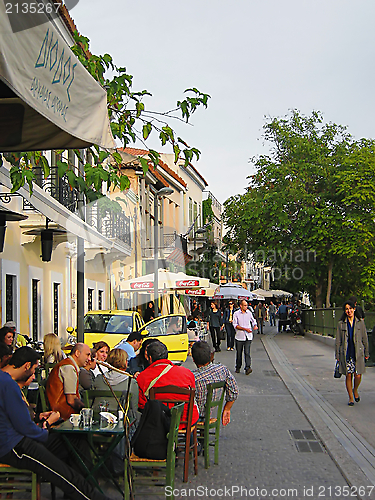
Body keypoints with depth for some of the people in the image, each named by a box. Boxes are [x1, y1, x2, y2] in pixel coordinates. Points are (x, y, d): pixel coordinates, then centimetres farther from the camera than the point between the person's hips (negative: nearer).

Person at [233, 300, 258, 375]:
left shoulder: (249, 313, 7)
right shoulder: (236, 314, -3)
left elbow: (253, 320, 23)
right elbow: (235, 325, -9)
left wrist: (255, 326, 0)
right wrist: (245, 329, -17)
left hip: (248, 336, 1)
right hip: (239, 337, -1)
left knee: (247, 352, -10)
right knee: (239, 353, 9)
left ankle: (247, 368, -15)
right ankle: (238, 367, 24)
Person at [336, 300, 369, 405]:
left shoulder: (360, 322, 3)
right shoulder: (341, 324, 2)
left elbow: (365, 339, 8)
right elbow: (338, 341, 6)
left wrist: (366, 353, 7)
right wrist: (337, 355, 4)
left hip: (358, 353, 0)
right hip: (346, 353, 0)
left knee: (358, 375, -5)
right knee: (348, 375, 2)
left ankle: (355, 390, 26)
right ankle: (351, 397, 16)